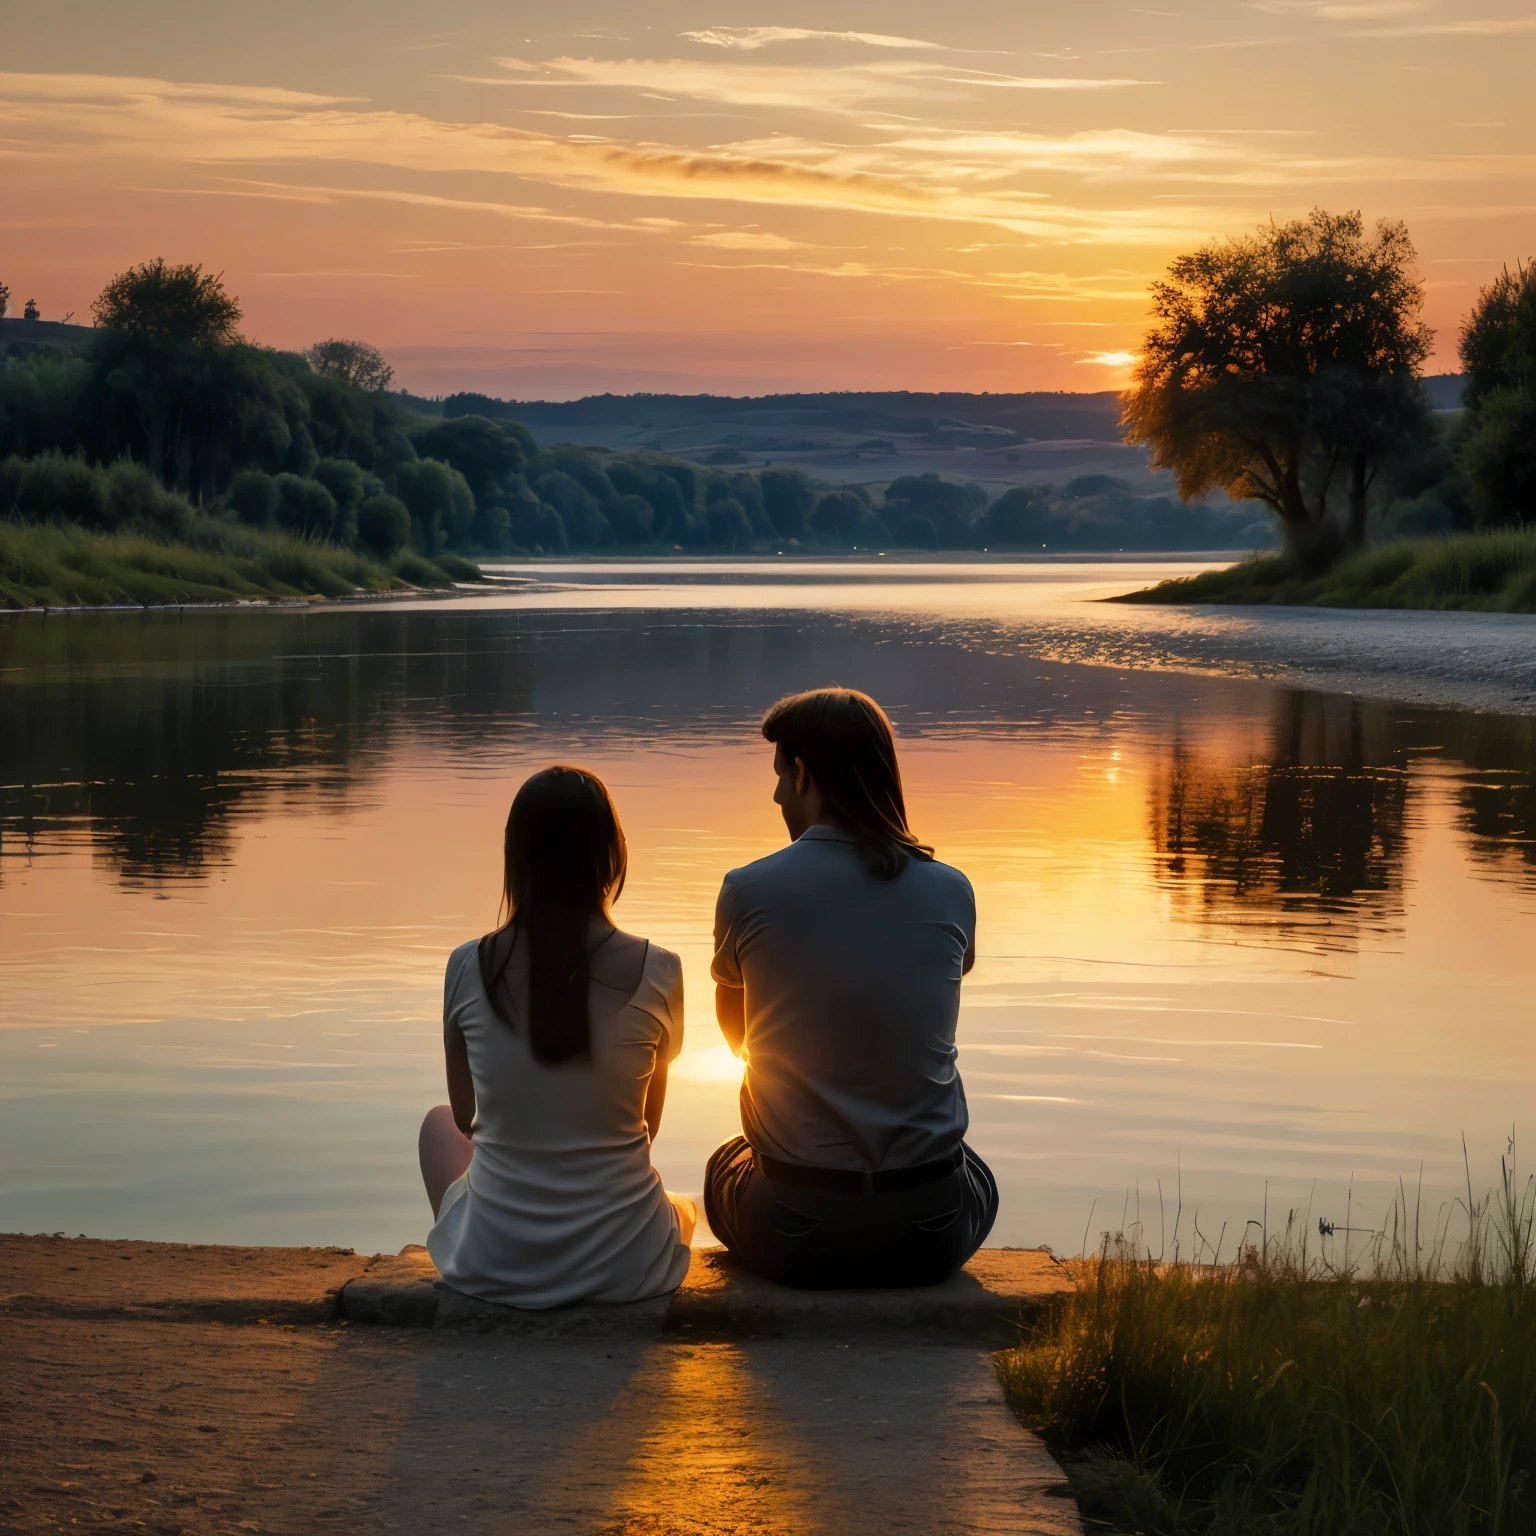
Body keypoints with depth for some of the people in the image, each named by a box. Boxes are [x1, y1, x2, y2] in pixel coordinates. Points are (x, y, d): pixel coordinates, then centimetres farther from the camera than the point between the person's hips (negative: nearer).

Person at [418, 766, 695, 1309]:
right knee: (683, 1209, 39)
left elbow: (466, 1116, 6)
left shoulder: (468, 967, -10)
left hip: (493, 1265, 0)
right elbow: (647, 1124, 5)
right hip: (624, 1266, 1)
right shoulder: (656, 973, -12)